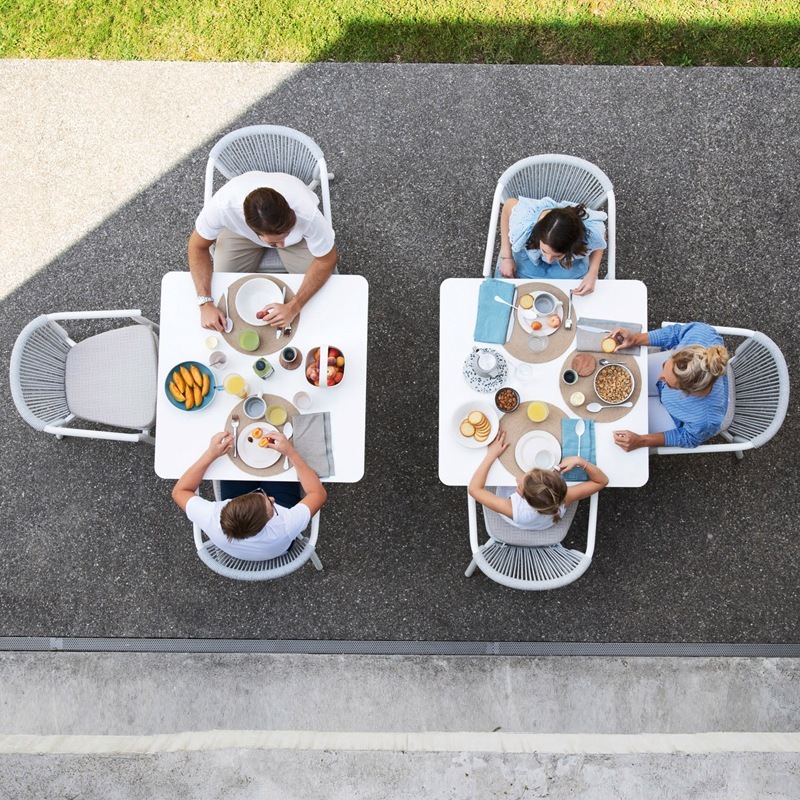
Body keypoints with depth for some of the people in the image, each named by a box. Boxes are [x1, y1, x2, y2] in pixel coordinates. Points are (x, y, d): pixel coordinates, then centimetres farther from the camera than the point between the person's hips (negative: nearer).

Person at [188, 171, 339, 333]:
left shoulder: (308, 215, -44)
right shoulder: (221, 207, -42)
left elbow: (326, 260, -27)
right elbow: (198, 247, -22)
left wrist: (293, 307, -38)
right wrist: (206, 304, -33)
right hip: (241, 229, 1)